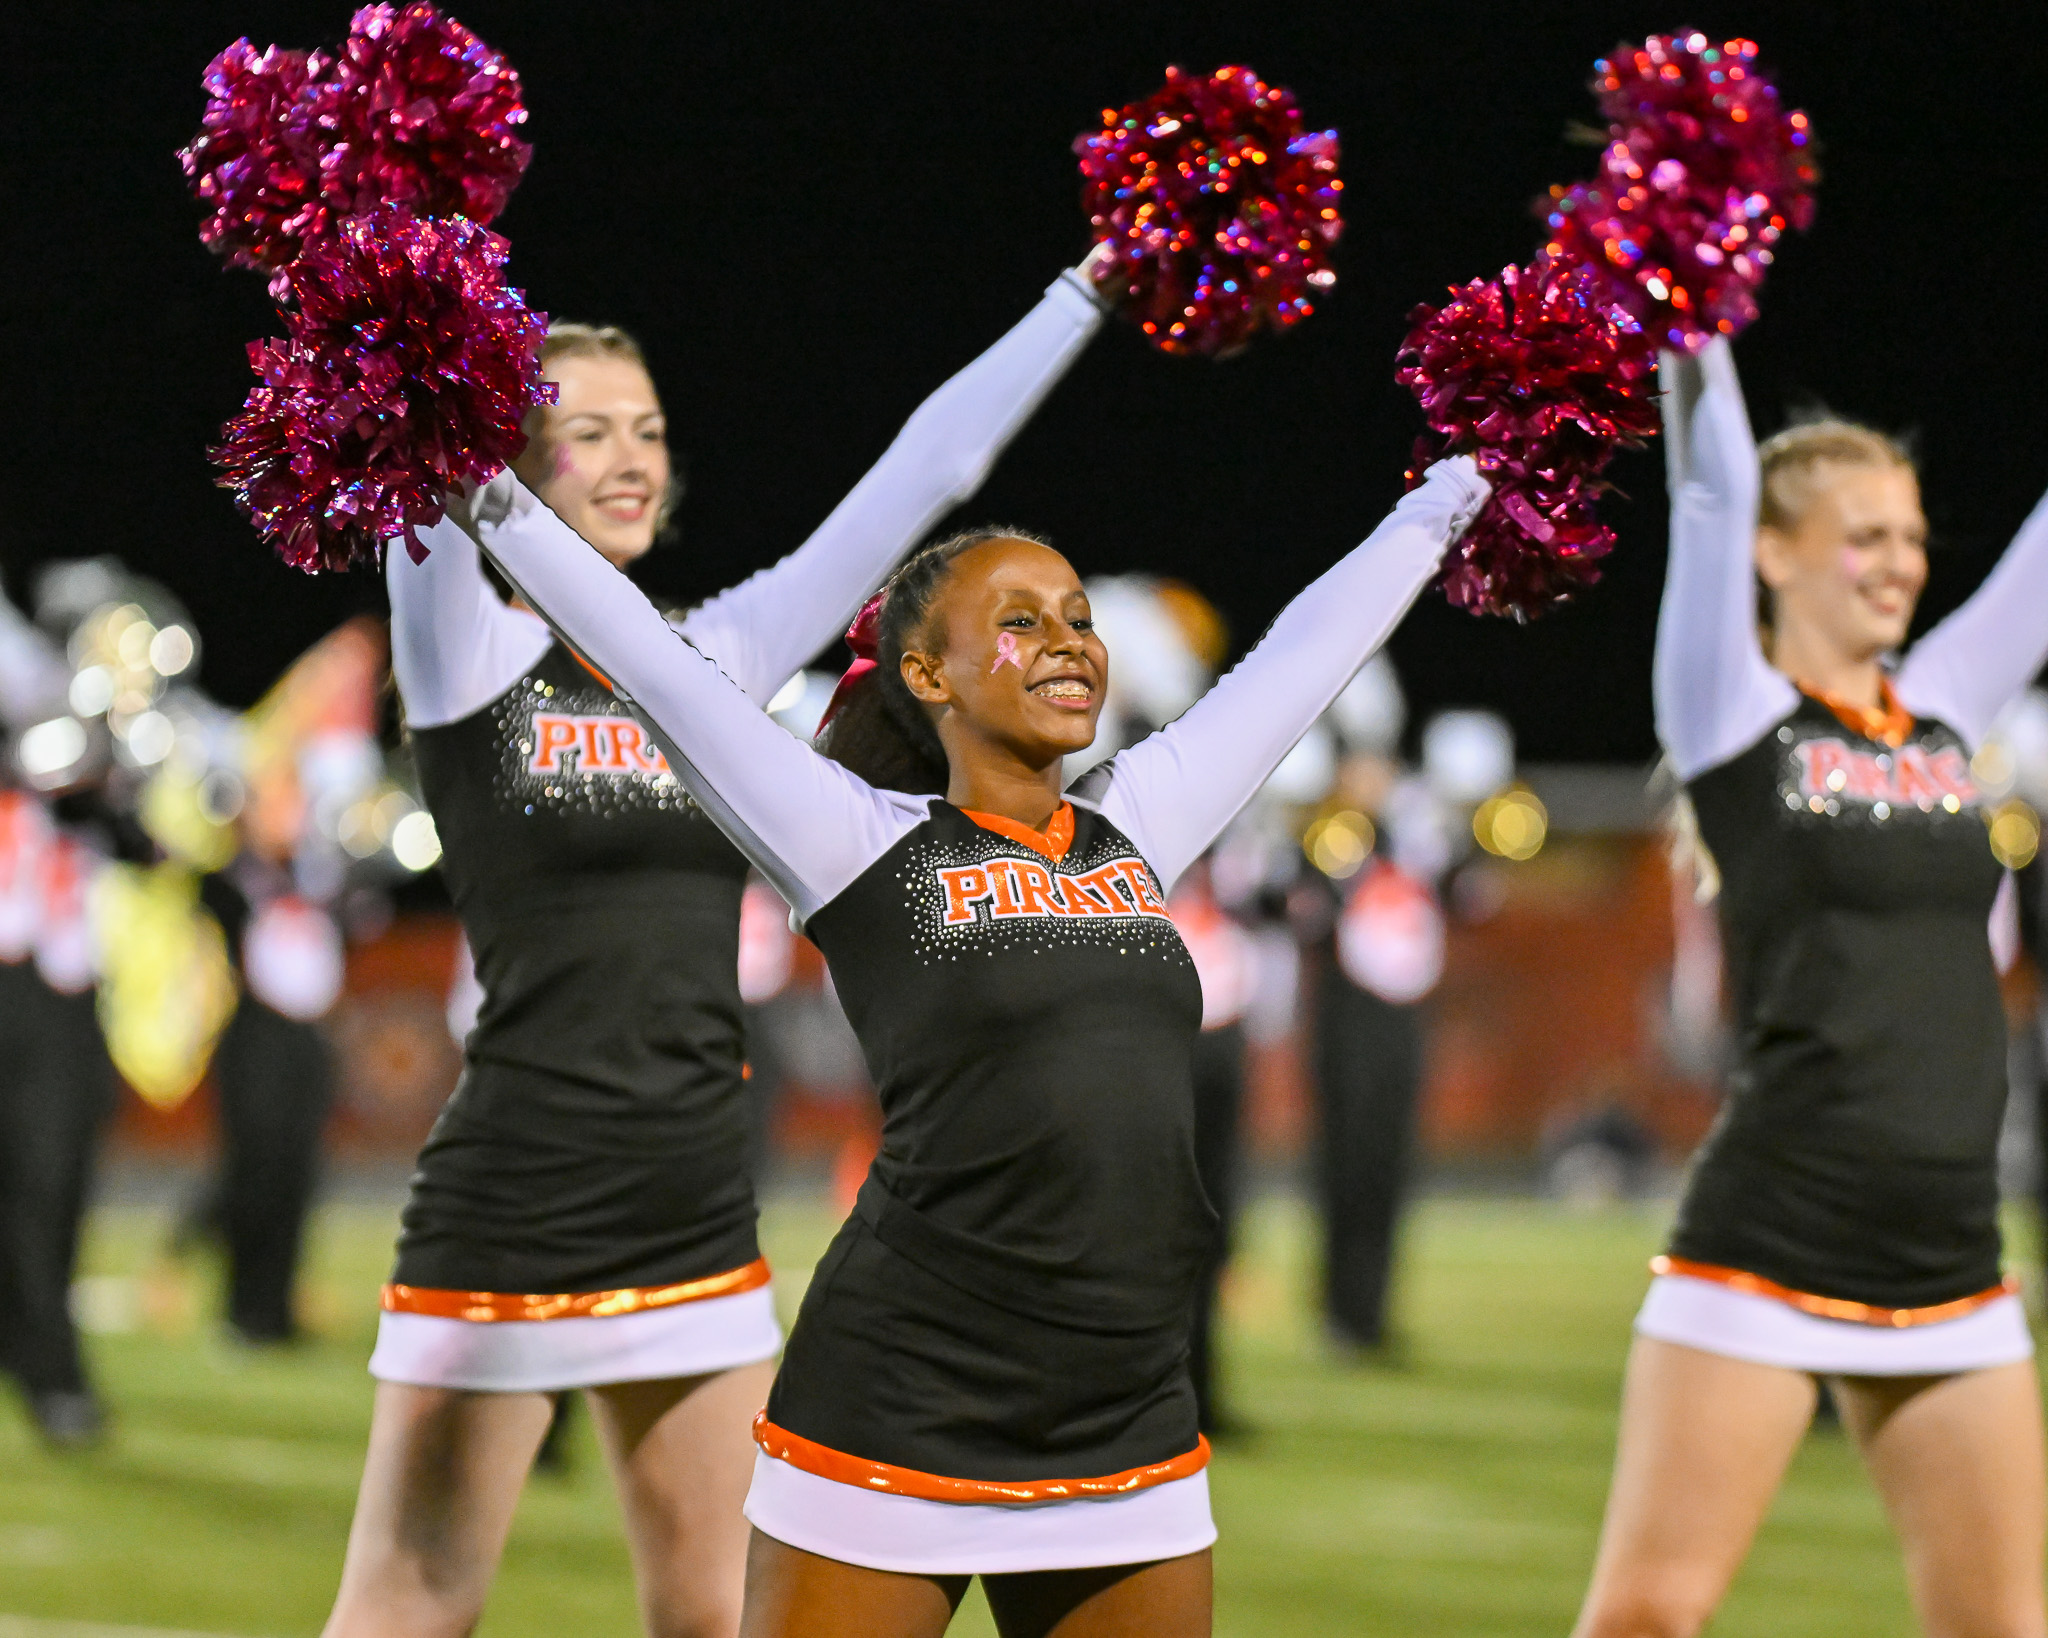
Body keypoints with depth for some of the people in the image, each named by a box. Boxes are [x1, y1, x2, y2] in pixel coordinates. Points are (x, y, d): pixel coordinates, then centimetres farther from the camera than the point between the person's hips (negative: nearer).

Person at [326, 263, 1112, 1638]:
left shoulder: (722, 656, 11)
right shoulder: (468, 653, -2)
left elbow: (928, 468, 13)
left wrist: (1087, 293, 13)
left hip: (700, 1223, 5)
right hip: (505, 1220, -5)